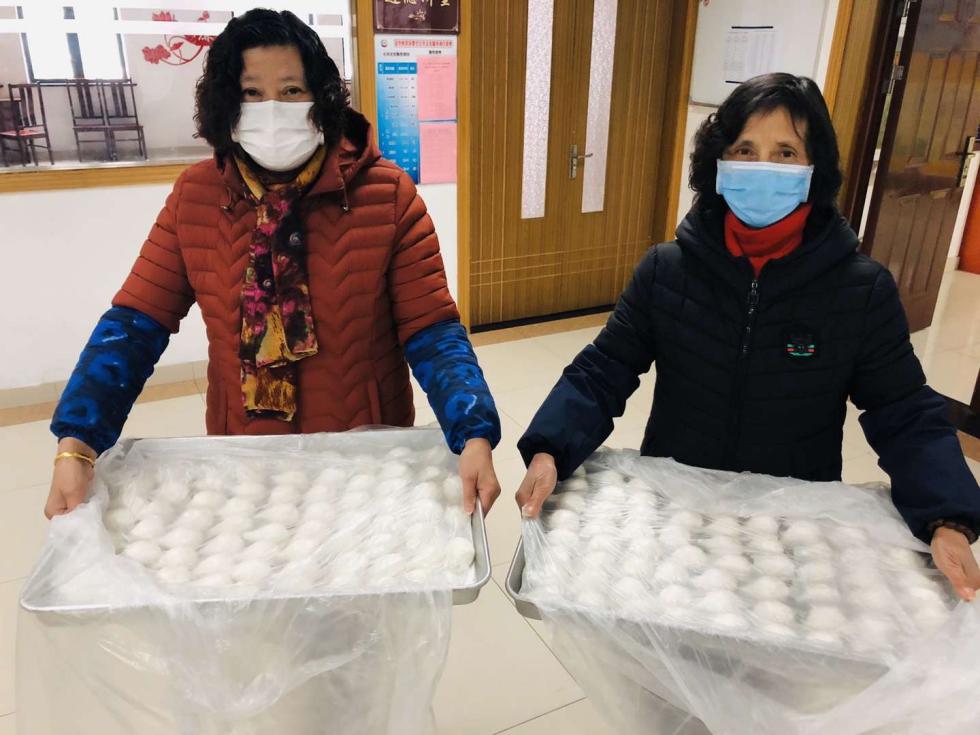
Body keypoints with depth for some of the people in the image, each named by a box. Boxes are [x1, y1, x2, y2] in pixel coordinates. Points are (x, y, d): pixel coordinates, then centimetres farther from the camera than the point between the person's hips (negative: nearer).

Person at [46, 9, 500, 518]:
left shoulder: (386, 193, -13)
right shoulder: (194, 197, -5)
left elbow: (430, 329, -15)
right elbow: (136, 322, -5)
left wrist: (473, 436, -30)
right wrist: (77, 444, -18)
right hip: (243, 458, 2)